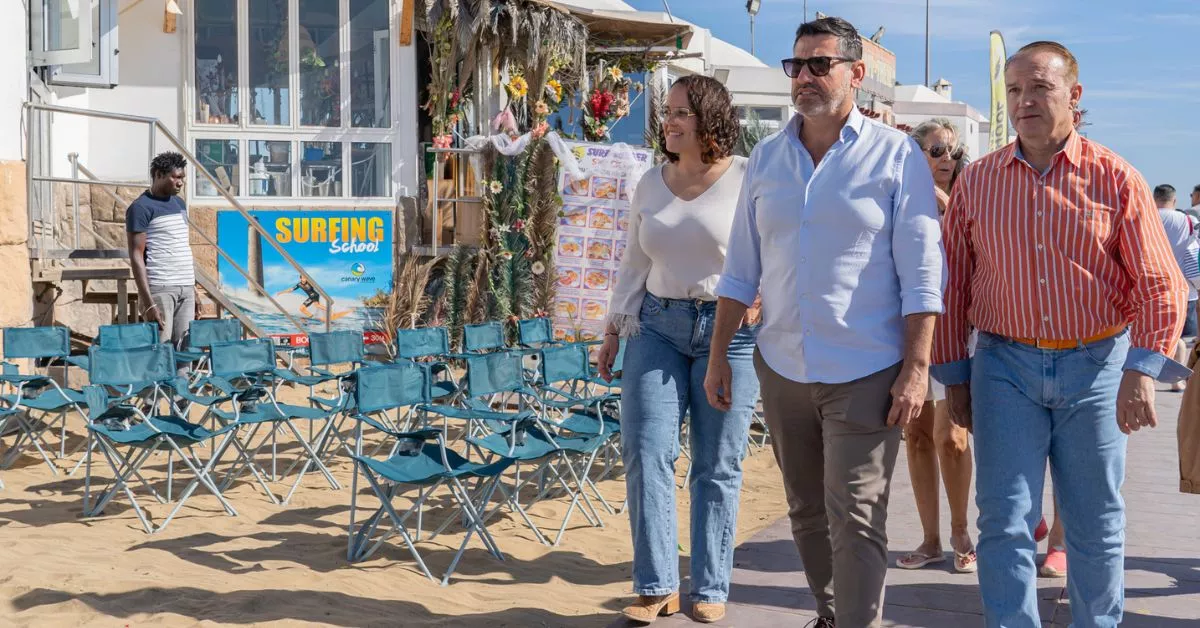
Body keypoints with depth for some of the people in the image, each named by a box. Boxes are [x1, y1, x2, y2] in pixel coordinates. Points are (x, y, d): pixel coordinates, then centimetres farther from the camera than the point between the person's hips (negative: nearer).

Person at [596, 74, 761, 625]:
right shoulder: (650, 184, 11)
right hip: (658, 325, 4)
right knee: (645, 454, -4)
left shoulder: (747, 180, -4)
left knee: (717, 467, 3)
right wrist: (614, 329, 14)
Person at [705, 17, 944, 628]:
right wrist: (718, 356, 10)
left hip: (864, 374, -5)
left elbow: (921, 273, -7)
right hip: (782, 369, 5)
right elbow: (741, 268, 12)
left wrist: (916, 368, -13)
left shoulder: (896, 156, -5)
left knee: (855, 521, -5)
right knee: (806, 514, 15)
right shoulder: (766, 158, 8)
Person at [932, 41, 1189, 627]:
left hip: (1096, 365, 0)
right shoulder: (976, 182, 4)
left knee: (1097, 525, 10)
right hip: (1005, 365, 1)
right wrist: (954, 377, 5)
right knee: (1004, 522, -2)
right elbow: (953, 286, 8)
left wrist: (1142, 370, -15)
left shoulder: (1115, 179, -1)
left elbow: (1160, 284, -3)